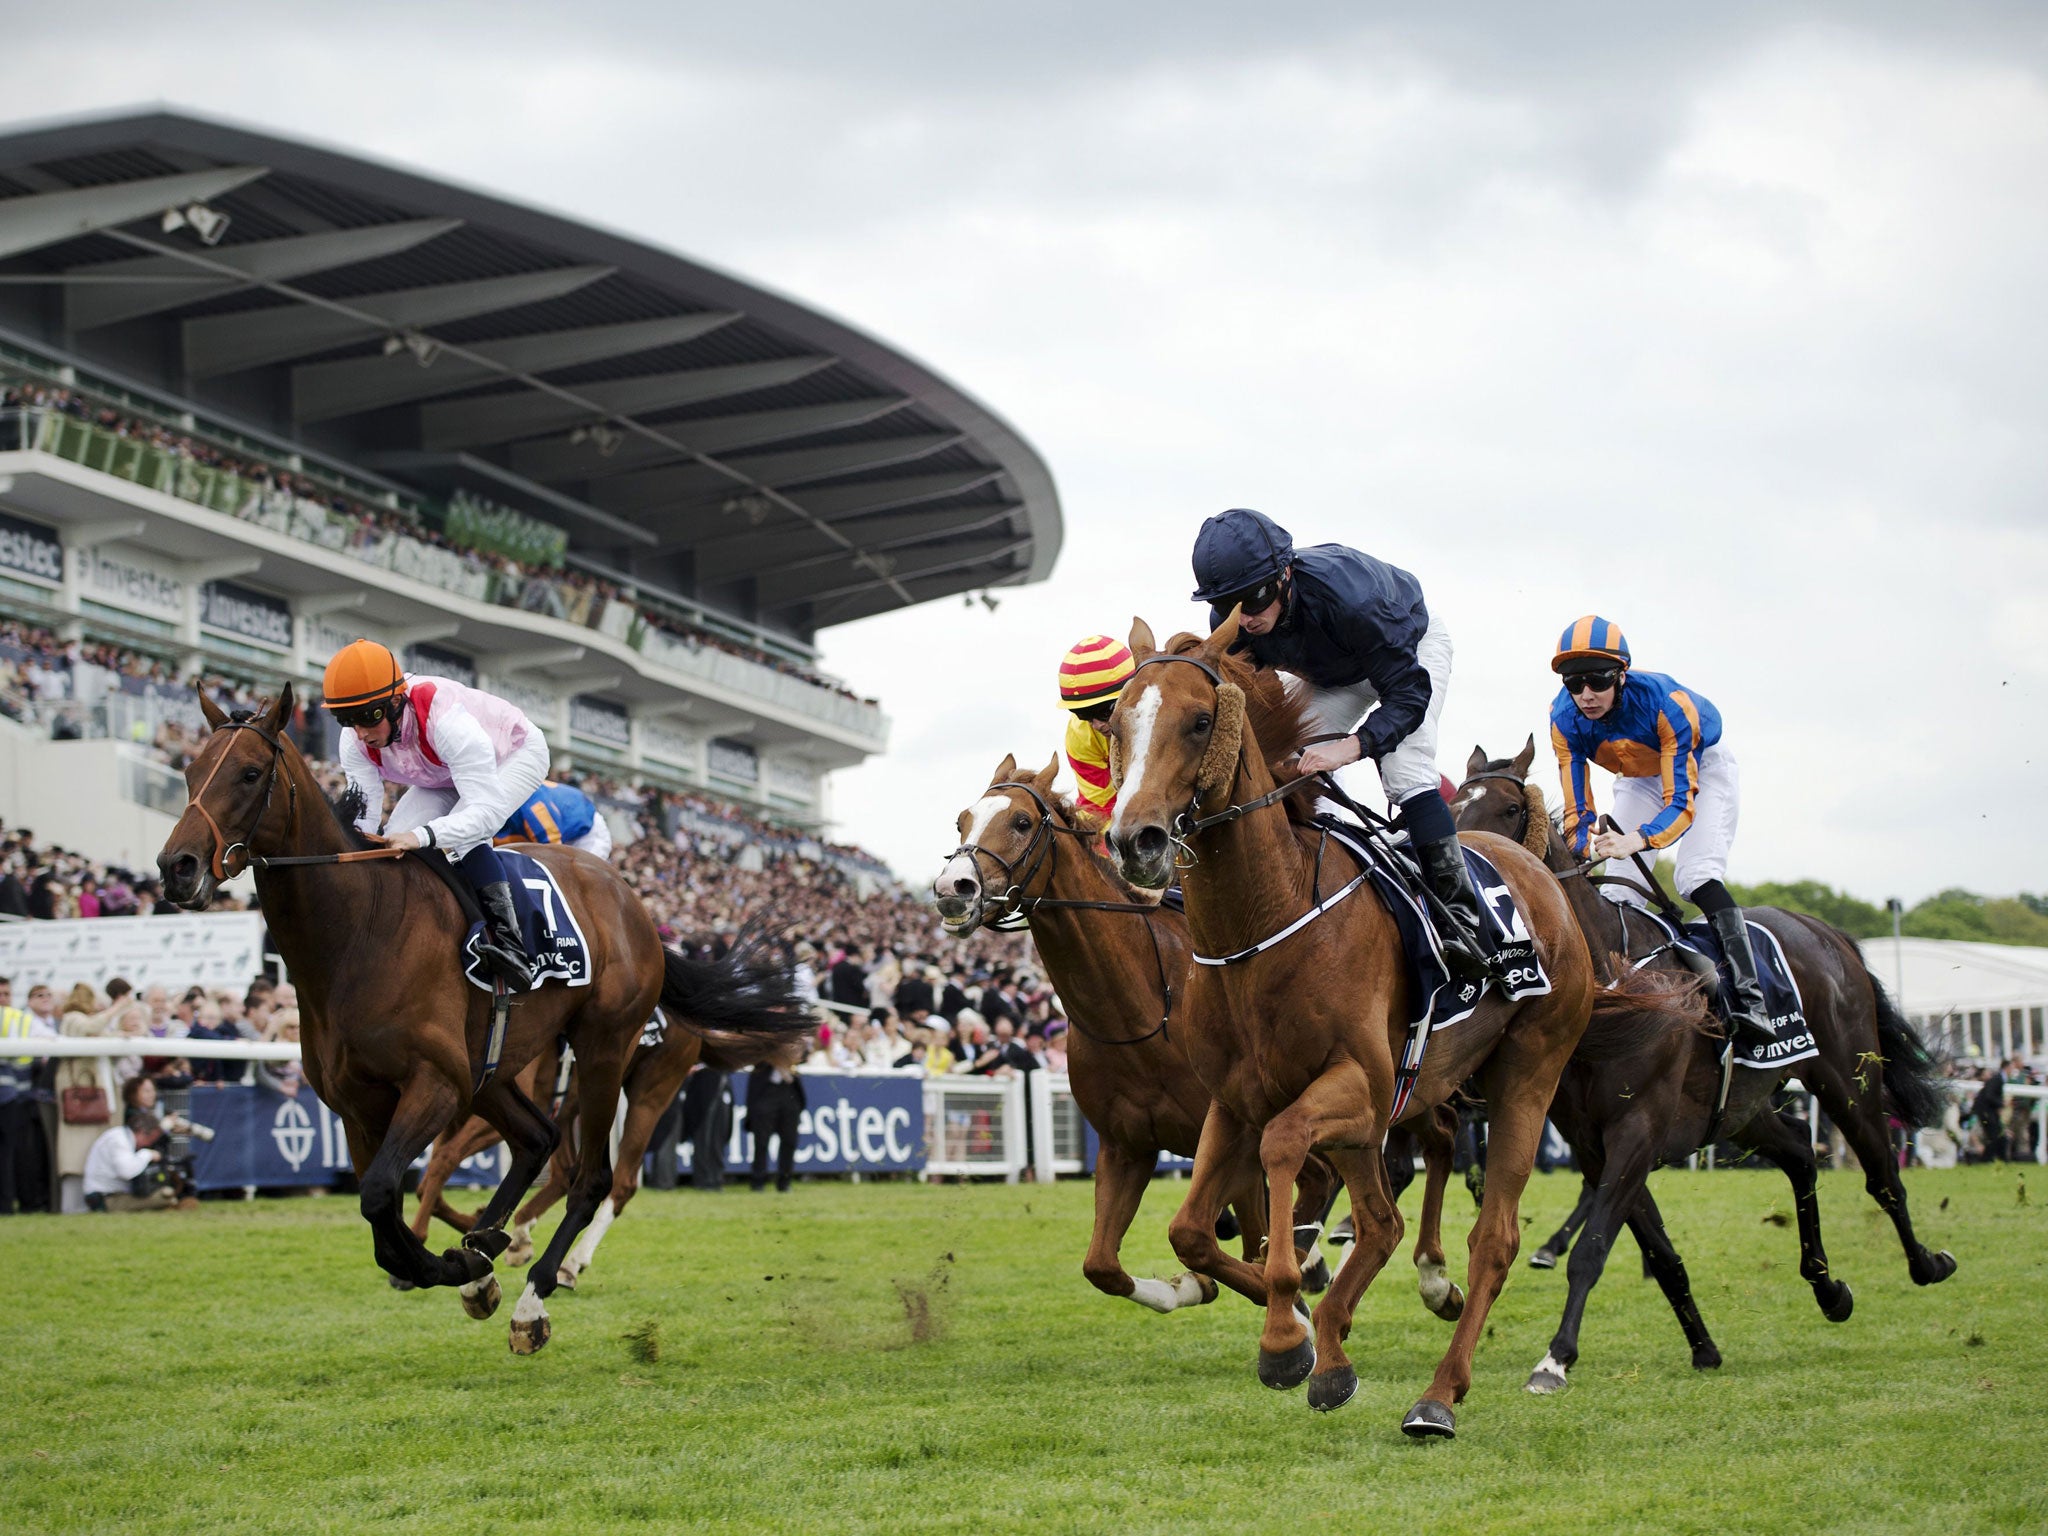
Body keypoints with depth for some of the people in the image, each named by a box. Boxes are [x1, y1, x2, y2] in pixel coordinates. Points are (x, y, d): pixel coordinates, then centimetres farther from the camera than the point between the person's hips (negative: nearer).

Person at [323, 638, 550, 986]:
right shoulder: (355, 742, -25)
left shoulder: (445, 720, -45)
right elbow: (364, 813, -24)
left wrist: (422, 836, -63)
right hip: (446, 774, 7)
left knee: (461, 838, -33)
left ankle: (508, 941, -29)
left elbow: (487, 810, -49)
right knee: (392, 846, -14)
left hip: (515, 755, -7)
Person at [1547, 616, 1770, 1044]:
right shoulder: (1564, 719, -27)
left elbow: (1681, 800, -40)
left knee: (1697, 877, -24)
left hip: (1702, 765, -5)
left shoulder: (1668, 703, -39)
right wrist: (1589, 847, -43)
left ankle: (1750, 996, -32)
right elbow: (1578, 810, -22)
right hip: (1637, 780, 5)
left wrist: (1634, 840, -57)